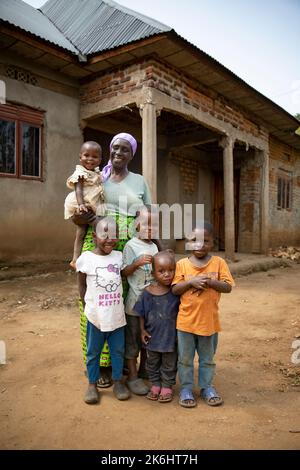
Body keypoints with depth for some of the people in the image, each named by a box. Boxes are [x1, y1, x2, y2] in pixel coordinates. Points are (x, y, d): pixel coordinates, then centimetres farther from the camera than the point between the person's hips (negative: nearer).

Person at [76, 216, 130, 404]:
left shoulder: (119, 256, -2)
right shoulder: (86, 258, -10)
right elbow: (82, 284, 0)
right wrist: (87, 305, -2)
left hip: (117, 315, 3)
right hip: (95, 316, -2)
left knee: (118, 350, 15)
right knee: (93, 352, 14)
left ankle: (118, 381, 34)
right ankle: (92, 384, 32)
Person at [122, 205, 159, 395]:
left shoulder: (155, 246, 7)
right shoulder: (131, 246, -11)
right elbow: (124, 272, -13)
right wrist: (137, 263, -27)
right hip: (135, 302, -6)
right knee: (132, 339, 5)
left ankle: (144, 369, 37)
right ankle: (133, 376, 18)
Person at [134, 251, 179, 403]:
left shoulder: (176, 292, -14)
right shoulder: (147, 293, -12)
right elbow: (142, 314, -1)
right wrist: (142, 330, -4)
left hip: (170, 336, -1)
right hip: (152, 335, 1)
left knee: (169, 364, 15)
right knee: (152, 363, 19)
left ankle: (167, 386, 34)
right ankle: (155, 384, 39)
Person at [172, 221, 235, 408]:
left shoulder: (218, 262, -5)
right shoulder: (182, 264, -5)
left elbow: (228, 287, -9)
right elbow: (174, 290, -8)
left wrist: (211, 282, -24)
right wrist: (191, 282, -23)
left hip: (209, 321, 0)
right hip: (186, 320, 0)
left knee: (208, 358, 18)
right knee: (185, 358, 14)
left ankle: (207, 387, 38)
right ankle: (186, 388, 32)